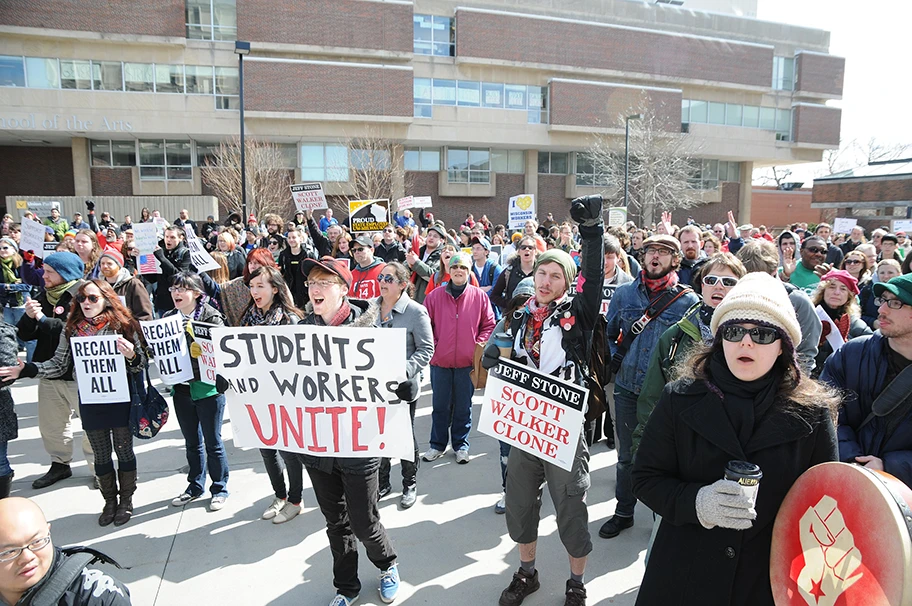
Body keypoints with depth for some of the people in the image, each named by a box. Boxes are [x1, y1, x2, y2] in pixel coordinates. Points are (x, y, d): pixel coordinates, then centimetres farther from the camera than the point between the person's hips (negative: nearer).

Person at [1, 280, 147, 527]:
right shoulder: (71, 330, 1)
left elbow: (140, 365, -4)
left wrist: (132, 355, -25)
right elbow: (59, 365, 6)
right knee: (101, 455, 15)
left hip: (120, 398, -3)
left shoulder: (123, 325, -8)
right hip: (89, 400, 3)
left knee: (124, 450, 10)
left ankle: (126, 500, 28)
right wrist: (25, 370, -5)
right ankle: (109, 501, 33)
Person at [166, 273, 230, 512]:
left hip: (207, 387, -5)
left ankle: (219, 489, 22)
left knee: (212, 442, 7)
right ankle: (195, 486, 34)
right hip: (181, 388, 5)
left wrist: (201, 348, -32)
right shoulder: (168, 318, 5)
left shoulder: (211, 317, -11)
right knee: (192, 442, 19)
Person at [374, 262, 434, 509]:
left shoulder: (416, 311, -11)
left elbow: (426, 349, -11)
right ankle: (382, 483, 32)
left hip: (403, 385, -4)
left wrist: (405, 369, -24)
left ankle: (410, 484, 29)